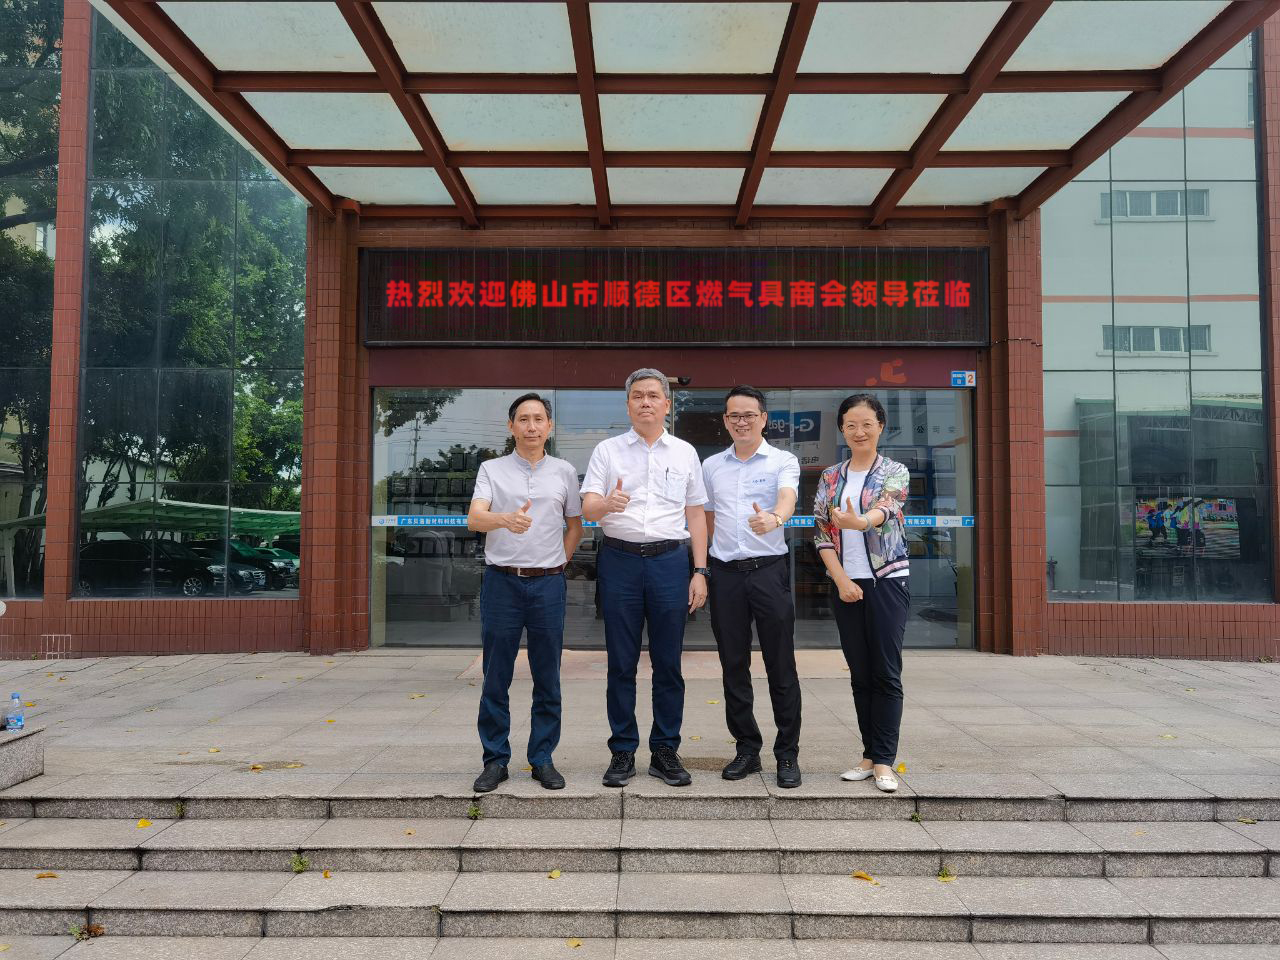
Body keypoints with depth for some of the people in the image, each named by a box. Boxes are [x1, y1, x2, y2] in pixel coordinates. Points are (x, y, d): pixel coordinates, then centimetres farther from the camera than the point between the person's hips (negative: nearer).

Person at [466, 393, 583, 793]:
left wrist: (557, 563, 7)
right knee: (496, 678, 4)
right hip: (501, 580, -1)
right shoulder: (492, 469, 5)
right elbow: (474, 519, -11)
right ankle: (495, 760, 15)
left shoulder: (564, 471, 9)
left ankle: (543, 759, 17)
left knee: (547, 678, 5)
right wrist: (505, 519, -31)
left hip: (548, 583, 1)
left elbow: (575, 525, 19)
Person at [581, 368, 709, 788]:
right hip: (619, 560, -1)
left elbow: (696, 515, 12)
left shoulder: (685, 453, 12)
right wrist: (607, 504, -26)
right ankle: (623, 752, 15)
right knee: (621, 663, 5)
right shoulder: (607, 450, 7)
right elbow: (587, 508, -2)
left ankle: (665, 751, 16)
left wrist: (700, 571, 4)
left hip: (669, 561, 1)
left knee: (668, 663, 5)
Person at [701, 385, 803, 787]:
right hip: (725, 573, 4)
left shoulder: (783, 461, 0)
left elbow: (787, 498, -21)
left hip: (769, 570, -3)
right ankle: (747, 749, 21)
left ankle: (787, 754, 12)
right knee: (734, 666, 9)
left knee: (781, 666, 1)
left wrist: (773, 519, -43)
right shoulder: (711, 466, 12)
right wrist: (703, 568, 11)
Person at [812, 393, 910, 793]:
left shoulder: (894, 472, -2)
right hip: (846, 584, 4)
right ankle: (870, 756, 17)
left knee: (887, 673, -2)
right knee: (860, 674, 9)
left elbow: (885, 508, -23)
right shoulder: (830, 477, 8)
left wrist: (859, 521, -46)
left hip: (887, 580, -3)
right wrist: (842, 581, -7)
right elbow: (821, 535, 5)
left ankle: (883, 761, 4)